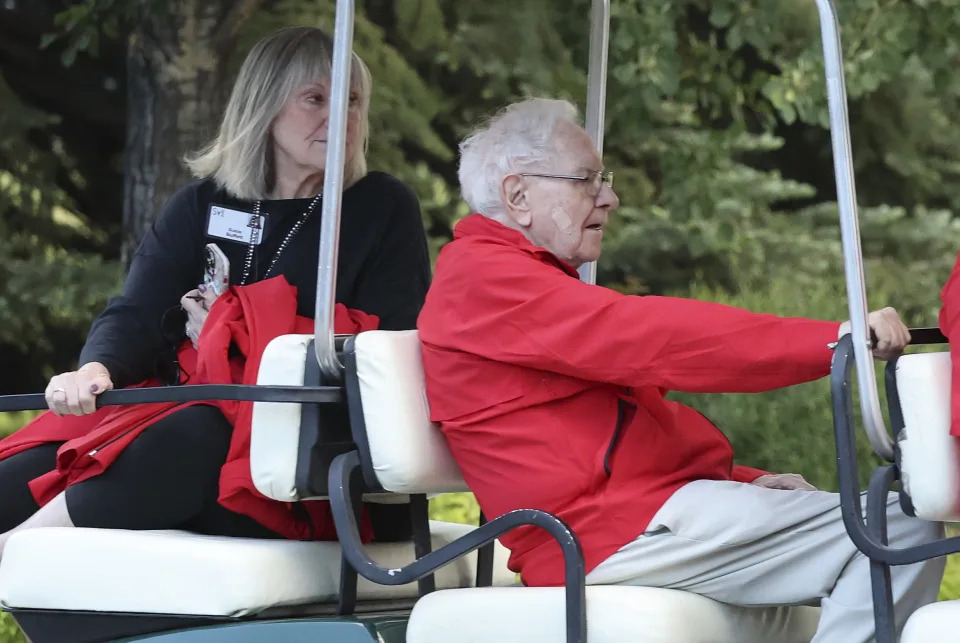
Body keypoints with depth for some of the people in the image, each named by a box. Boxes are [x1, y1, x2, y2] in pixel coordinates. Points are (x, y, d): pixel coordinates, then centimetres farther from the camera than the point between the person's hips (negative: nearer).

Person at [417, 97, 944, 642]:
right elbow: (647, 339, -19)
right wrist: (834, 338, -22)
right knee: (901, 532, -18)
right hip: (617, 534, -11)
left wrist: (744, 480, 9)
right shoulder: (481, 279, -8)